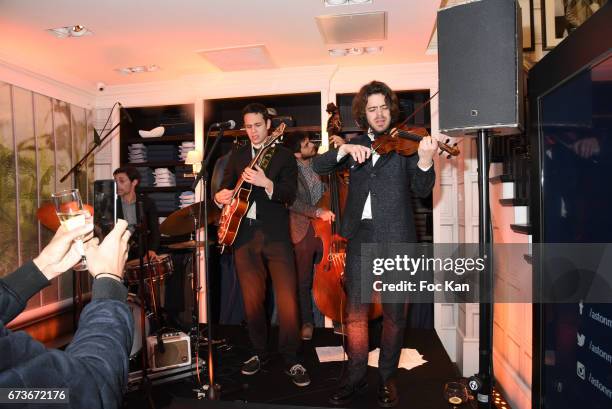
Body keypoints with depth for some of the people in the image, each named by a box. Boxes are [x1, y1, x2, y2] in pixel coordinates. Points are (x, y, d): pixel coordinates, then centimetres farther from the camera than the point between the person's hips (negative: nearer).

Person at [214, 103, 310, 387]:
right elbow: (225, 187, 17)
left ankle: (291, 360, 6)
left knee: (287, 299, -7)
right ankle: (259, 352, 26)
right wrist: (219, 196, -6)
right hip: (244, 234, 4)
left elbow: (289, 195, -9)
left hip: (276, 235, -3)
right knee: (252, 299, 10)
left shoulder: (284, 155, 3)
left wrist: (266, 183, -27)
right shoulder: (237, 156, 15)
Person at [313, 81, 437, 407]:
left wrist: (425, 161, -26)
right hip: (359, 236, 2)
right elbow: (318, 166, 3)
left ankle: (387, 378, 26)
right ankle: (355, 377, 22)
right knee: (355, 312, 6)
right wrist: (345, 149, -14)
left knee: (394, 313, 8)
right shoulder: (356, 145, 13)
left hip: (395, 238, -2)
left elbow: (421, 190, -7)